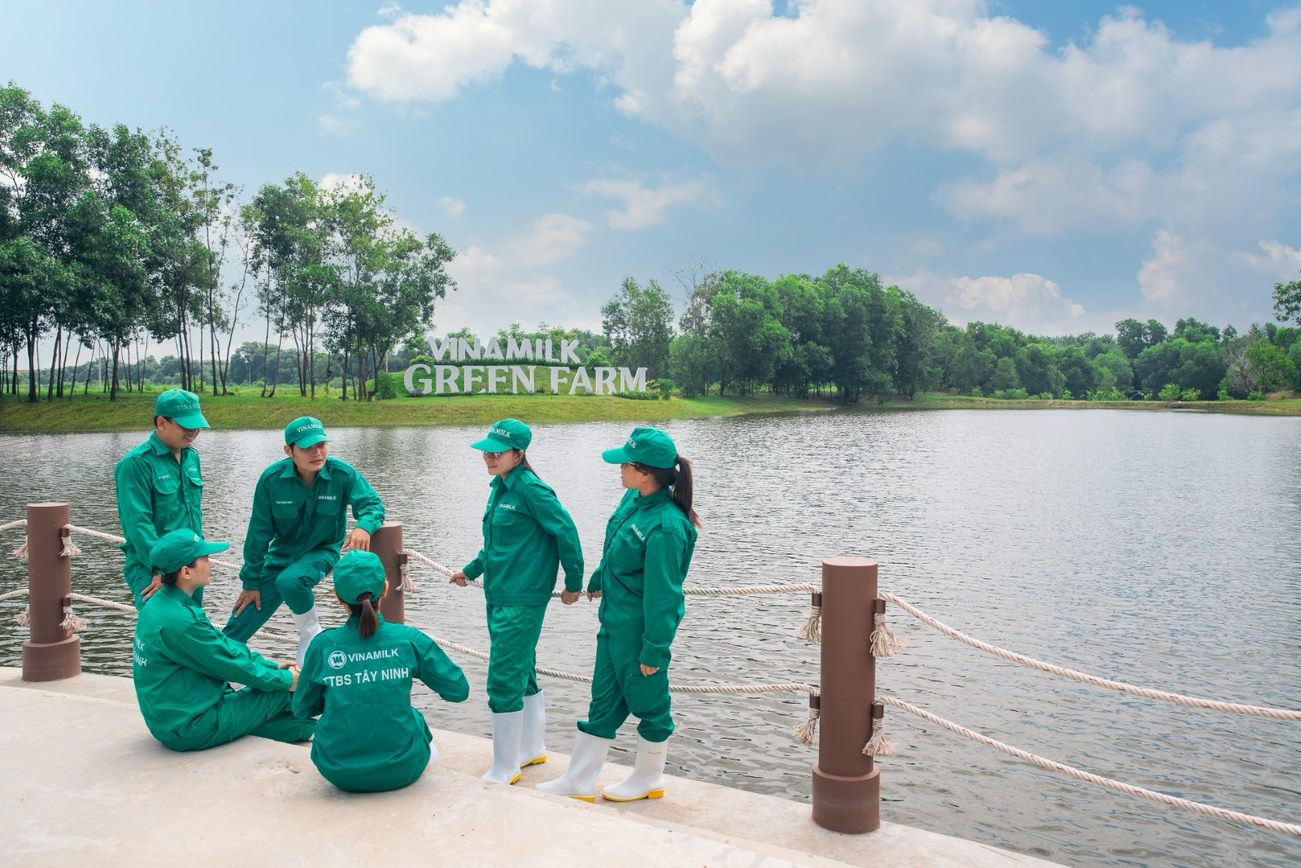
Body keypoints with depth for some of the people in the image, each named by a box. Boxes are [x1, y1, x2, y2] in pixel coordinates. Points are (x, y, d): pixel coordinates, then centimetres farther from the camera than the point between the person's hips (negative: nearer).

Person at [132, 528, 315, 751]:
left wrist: (273, 666, 7)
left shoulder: (160, 603, 4)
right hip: (189, 729, -9)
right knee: (282, 691, 0)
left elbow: (223, 644, 8)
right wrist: (286, 680, -5)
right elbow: (231, 664, -17)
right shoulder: (178, 620, -27)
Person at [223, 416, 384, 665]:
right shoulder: (272, 479, -17)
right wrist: (251, 581, -3)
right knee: (235, 631, 1)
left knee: (289, 581, -35)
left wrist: (364, 525, -42)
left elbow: (374, 504, -16)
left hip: (322, 551, -2)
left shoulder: (342, 474, -21)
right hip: (282, 552, 2)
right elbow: (259, 533, -9)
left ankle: (311, 635, -8)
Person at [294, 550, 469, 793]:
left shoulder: (323, 645, -9)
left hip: (338, 772, 1)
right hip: (400, 772, -1)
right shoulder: (409, 639, -10)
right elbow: (459, 690, -3)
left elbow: (302, 708, 5)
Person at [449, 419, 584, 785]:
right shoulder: (500, 487, 10)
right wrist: (471, 570, 26)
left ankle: (504, 769, 10)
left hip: (522, 601, -9)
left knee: (504, 681, -4)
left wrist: (574, 582, -11)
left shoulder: (531, 489, -17)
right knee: (522, 674, 19)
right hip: (498, 596, 9)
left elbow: (566, 531, -17)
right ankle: (532, 749, 34)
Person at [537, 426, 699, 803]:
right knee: (604, 701, 17)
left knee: (648, 702, 12)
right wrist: (599, 581, 29)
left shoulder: (665, 527, -28)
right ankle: (578, 782, 29)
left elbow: (662, 595, -23)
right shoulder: (634, 499, -1)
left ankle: (648, 779, 33)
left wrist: (655, 650, -18)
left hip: (641, 630, -9)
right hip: (615, 622, 9)